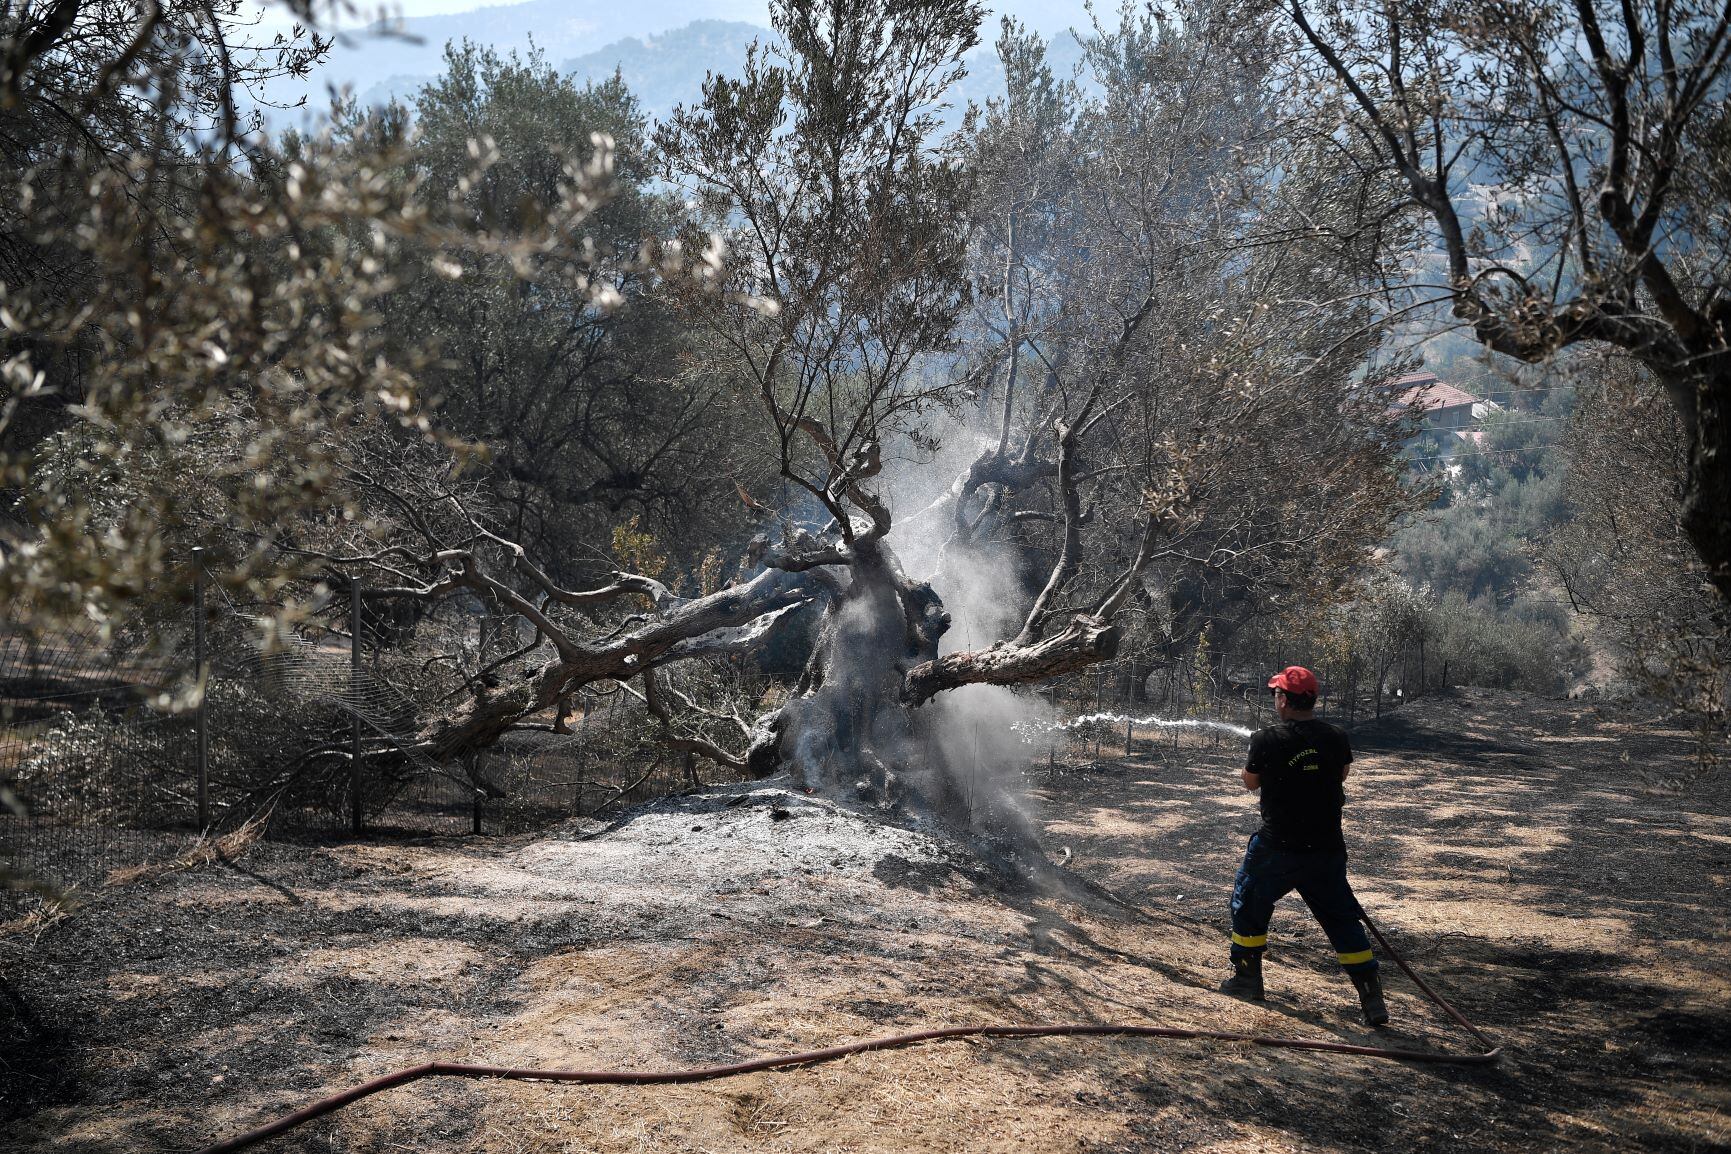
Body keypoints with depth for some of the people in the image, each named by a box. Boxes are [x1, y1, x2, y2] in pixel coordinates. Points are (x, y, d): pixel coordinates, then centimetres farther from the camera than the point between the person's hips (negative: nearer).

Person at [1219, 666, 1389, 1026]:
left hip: (1277, 848, -3)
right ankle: (1373, 999, 10)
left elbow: (1250, 782, 3)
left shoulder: (1266, 740, -14)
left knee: (1248, 906, 19)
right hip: (1327, 850, 3)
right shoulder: (1337, 738, -3)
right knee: (1343, 920, 13)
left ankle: (1247, 978, 25)